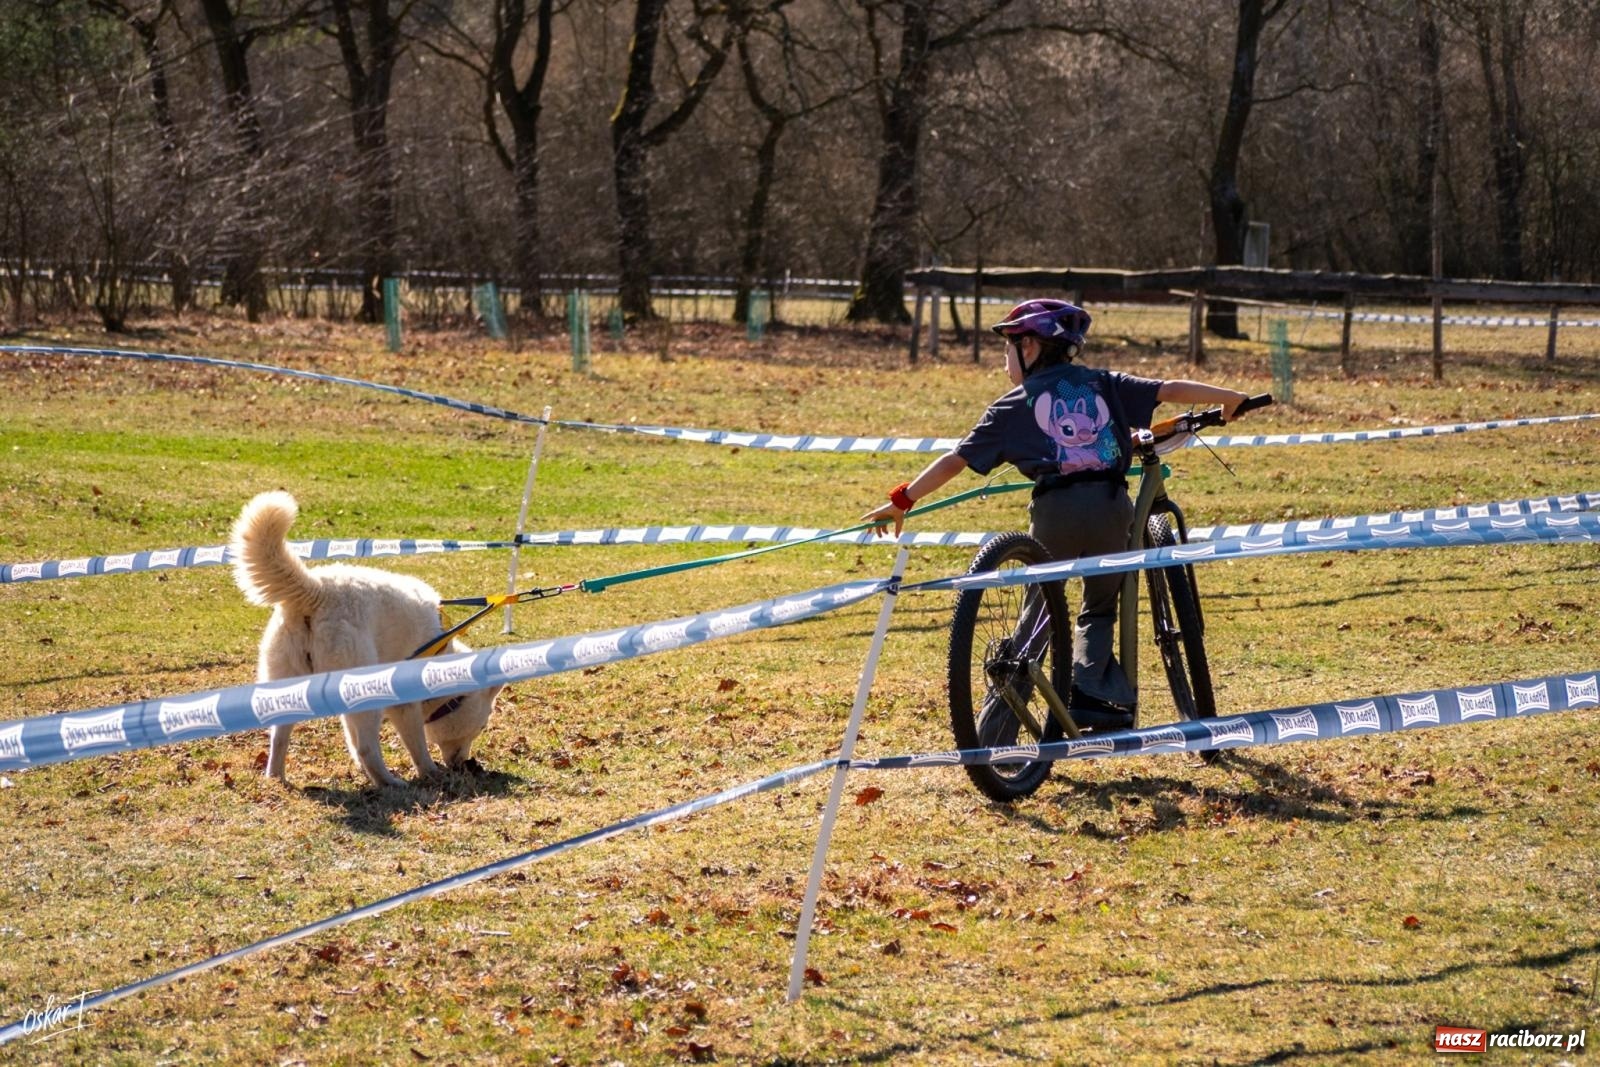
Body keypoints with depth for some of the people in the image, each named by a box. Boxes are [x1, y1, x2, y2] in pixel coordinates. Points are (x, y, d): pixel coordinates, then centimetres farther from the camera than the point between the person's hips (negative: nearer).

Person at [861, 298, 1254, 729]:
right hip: (1110, 503, 1)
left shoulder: (1014, 406, 13)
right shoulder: (1103, 384, 18)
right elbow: (1172, 390, 13)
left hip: (1055, 510, -1)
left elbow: (956, 461, 11)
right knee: (1100, 608, 20)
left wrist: (901, 501, 15)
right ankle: (1086, 689, 0)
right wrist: (1232, 398, 24)